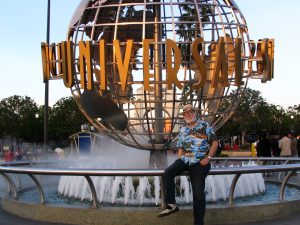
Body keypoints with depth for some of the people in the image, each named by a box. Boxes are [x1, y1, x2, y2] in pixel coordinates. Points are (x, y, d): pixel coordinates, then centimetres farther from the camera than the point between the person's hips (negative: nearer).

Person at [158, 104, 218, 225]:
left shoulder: (205, 125, 1)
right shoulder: (182, 131, 15)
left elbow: (215, 142, -1)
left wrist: (208, 158, -11)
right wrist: (179, 159, 0)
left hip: (199, 162, -4)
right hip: (185, 160, 5)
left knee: (198, 192, -14)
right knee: (168, 172, -23)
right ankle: (171, 205, -13)